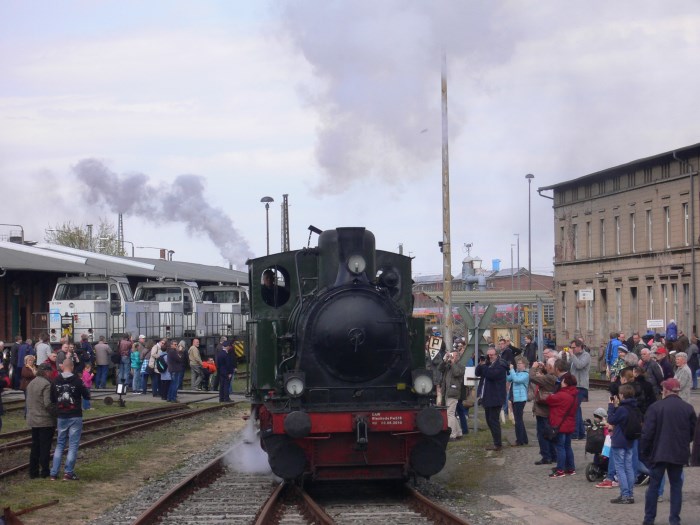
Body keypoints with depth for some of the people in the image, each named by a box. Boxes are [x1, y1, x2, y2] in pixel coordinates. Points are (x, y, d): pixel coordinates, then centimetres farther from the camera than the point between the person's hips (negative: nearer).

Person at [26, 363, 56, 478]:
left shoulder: (31, 384, 11)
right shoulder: (46, 384, -17)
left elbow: (28, 402, 15)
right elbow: (48, 403, -22)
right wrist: (56, 413, -11)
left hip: (33, 420, 8)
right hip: (46, 421, -8)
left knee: (35, 446, 13)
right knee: (45, 447, 0)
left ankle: (33, 471, 15)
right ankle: (45, 471, 3)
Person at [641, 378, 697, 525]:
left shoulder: (655, 407, -11)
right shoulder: (688, 408, -1)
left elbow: (647, 432, -10)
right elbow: (693, 432, 8)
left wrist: (644, 451, 1)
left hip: (659, 453, -2)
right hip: (679, 454, 2)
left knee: (654, 485, 6)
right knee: (676, 485, 11)